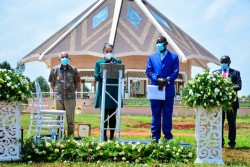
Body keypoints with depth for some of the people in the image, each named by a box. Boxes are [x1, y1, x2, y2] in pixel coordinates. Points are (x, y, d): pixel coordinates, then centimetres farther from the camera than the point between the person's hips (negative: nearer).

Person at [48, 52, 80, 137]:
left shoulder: (73, 70, 6)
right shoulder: (55, 69, 6)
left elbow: (77, 83, 13)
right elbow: (51, 83, 12)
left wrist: (72, 91, 7)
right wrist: (56, 91, 7)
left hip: (70, 98, -1)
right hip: (59, 98, 1)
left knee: (70, 118, 0)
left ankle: (70, 135, 5)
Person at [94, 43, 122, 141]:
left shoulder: (117, 62, 7)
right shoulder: (99, 63, 7)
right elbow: (96, 77, 0)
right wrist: (103, 71, -14)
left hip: (114, 92, 1)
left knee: (112, 115, 4)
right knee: (104, 115, 1)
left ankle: (112, 136, 11)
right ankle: (104, 136, 8)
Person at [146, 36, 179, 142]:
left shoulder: (174, 57, 9)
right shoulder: (152, 57, 15)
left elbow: (175, 72, 0)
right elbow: (149, 71, 5)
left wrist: (166, 80, -16)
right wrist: (157, 79, -13)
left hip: (168, 90, -1)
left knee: (167, 114, 2)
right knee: (155, 114, 4)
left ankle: (167, 136, 8)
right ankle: (155, 136, 8)